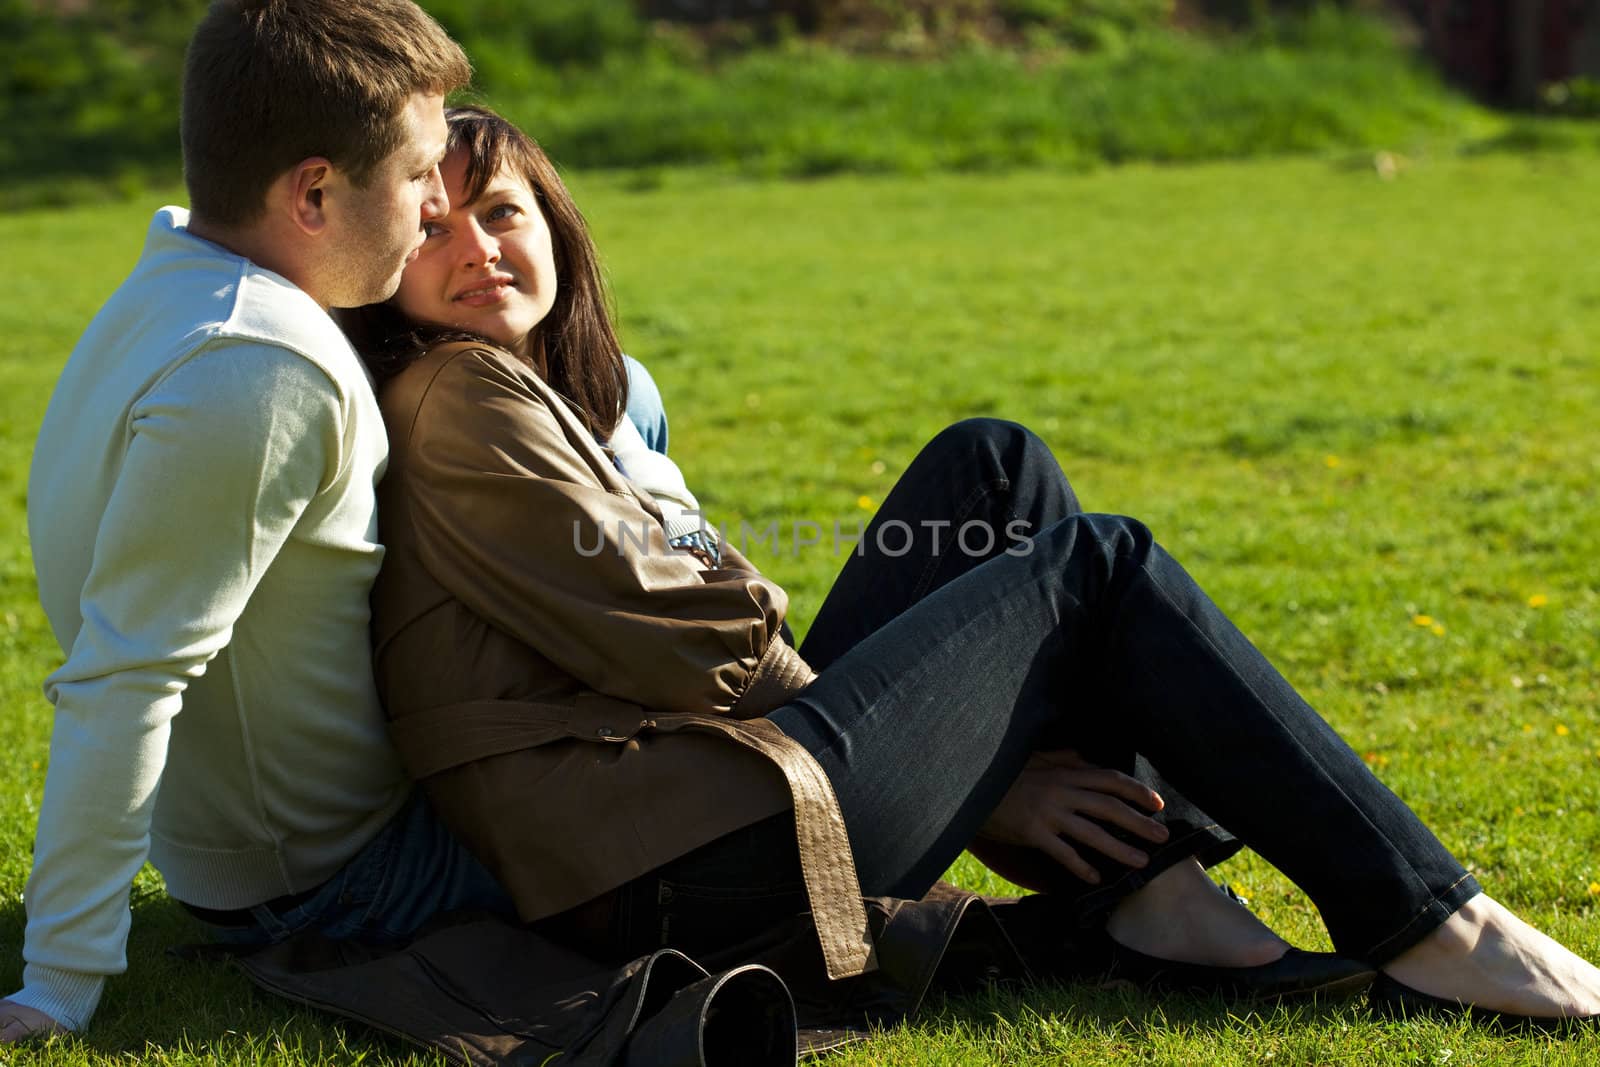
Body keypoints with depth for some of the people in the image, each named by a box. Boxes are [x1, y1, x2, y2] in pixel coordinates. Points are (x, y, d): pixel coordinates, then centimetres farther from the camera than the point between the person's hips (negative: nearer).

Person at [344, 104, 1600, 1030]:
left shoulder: (529, 403, 25)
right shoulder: (458, 400, -6)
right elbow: (678, 648, -12)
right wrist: (973, 785, -5)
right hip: (690, 867, -10)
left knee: (991, 467, 11)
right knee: (1094, 565, 1)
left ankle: (1150, 894, 0)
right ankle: (1423, 926, 4)